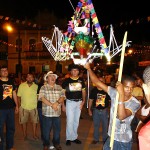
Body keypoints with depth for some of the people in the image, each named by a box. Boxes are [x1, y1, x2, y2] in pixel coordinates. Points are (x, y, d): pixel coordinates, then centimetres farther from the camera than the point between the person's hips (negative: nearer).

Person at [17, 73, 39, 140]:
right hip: (24, 107, 0)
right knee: (24, 122, 11)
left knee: (34, 121, 9)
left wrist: (36, 104, -4)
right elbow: (18, 96, -1)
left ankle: (34, 134, 24)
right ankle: (24, 135, 28)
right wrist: (20, 105, -5)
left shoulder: (36, 86, -4)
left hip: (33, 107, 0)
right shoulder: (21, 85, -4)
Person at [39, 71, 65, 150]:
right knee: (46, 130, 7)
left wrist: (57, 103, -16)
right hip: (47, 113, -3)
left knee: (57, 129, 11)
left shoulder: (59, 87, 11)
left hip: (57, 113, 3)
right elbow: (42, 98, -11)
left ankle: (56, 143, 29)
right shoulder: (43, 88, 1)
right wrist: (52, 105, -17)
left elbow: (62, 97, 3)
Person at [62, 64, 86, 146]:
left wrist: (83, 101, -2)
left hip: (79, 102, 3)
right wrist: (63, 104, -5)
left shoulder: (81, 80, 4)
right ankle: (69, 138, 10)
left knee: (76, 121, 11)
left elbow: (83, 91, 11)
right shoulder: (66, 80, -5)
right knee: (70, 121, -3)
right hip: (70, 102, -3)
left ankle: (74, 137, 23)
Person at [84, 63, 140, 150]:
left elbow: (121, 116, -35)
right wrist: (88, 68, -14)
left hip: (124, 141, -4)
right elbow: (97, 82, -7)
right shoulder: (115, 93, -8)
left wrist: (121, 94, -41)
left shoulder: (135, 103, -19)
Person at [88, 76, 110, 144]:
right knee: (96, 125, 13)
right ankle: (96, 139, 29)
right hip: (96, 110, 1)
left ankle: (105, 139, 28)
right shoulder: (94, 90, -5)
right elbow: (90, 100, 2)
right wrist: (89, 110, 1)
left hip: (104, 110, -1)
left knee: (105, 126, 10)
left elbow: (110, 100, -2)